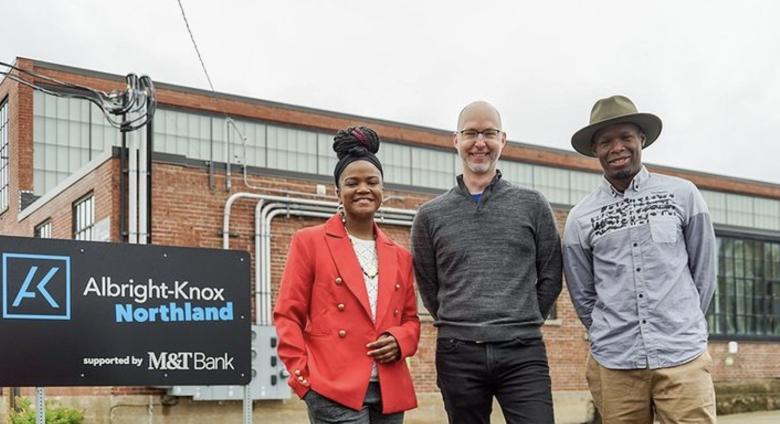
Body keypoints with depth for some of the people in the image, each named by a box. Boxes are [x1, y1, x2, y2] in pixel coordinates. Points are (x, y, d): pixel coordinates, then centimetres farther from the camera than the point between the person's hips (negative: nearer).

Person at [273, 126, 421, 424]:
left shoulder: (399, 256, 17)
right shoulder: (309, 242, 2)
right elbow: (287, 315, -1)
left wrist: (400, 342, -3)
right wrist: (304, 377, -11)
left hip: (389, 392, 6)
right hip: (335, 390, -6)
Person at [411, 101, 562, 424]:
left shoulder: (533, 206, 6)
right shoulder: (430, 216, 7)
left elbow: (550, 277, 10)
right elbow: (429, 289, 13)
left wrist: (521, 325, 9)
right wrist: (460, 329, 11)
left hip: (524, 353, -1)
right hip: (458, 356, 1)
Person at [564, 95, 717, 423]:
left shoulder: (682, 194, 3)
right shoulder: (580, 218, 5)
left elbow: (703, 272, 10)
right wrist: (613, 337, 10)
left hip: (683, 357, -1)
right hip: (613, 364, 1)